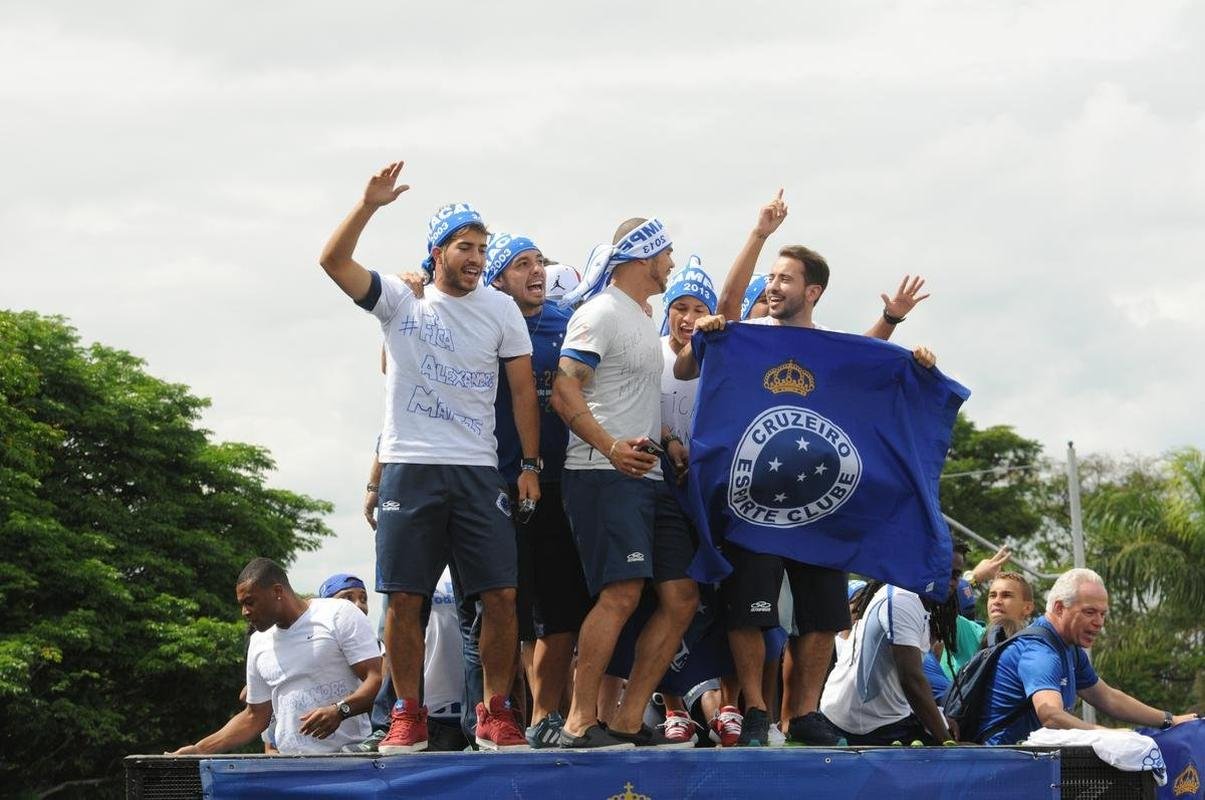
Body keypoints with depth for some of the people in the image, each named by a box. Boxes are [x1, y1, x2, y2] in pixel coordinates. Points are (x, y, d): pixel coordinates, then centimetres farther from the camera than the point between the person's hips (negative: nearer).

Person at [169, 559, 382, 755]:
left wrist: (340, 710, -21)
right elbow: (255, 717, 25)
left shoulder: (340, 614, 2)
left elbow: (378, 678, -5)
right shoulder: (259, 643, 20)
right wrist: (199, 750, 17)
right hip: (290, 764, 5)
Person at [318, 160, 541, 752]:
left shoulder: (500, 310, 8)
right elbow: (333, 261, -7)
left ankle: (495, 713, 7)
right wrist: (369, 205, -18)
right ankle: (408, 715, 9)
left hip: (477, 472, 1)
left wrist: (531, 465, 0)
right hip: (409, 468, -1)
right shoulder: (400, 300, 5)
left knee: (501, 595, -5)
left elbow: (523, 389, 7)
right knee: (404, 599, -1)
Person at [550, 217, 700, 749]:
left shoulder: (643, 320, 23)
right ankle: (579, 723, -17)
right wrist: (611, 447, -28)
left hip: (646, 475, 10)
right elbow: (564, 391, -17)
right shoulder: (601, 313, -7)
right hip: (602, 474, -10)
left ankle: (628, 721, 5)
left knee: (682, 597, 4)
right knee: (622, 593, -19)